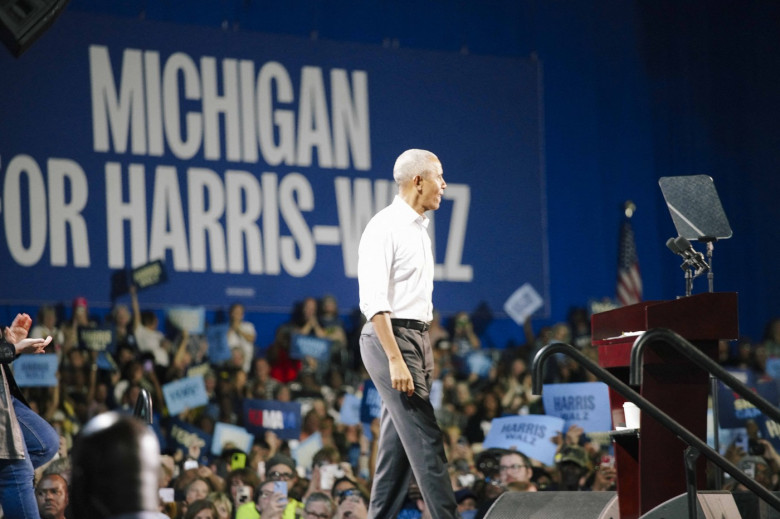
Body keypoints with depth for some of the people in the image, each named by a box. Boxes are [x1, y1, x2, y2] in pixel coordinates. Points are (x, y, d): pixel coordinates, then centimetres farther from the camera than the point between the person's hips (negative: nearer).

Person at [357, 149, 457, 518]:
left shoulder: (419, 228, 16)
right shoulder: (385, 228, -12)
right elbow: (373, 301, -18)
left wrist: (426, 354, 16)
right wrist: (396, 361, -24)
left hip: (416, 337, 9)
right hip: (391, 339, -9)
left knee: (397, 441, 8)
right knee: (425, 439, -12)